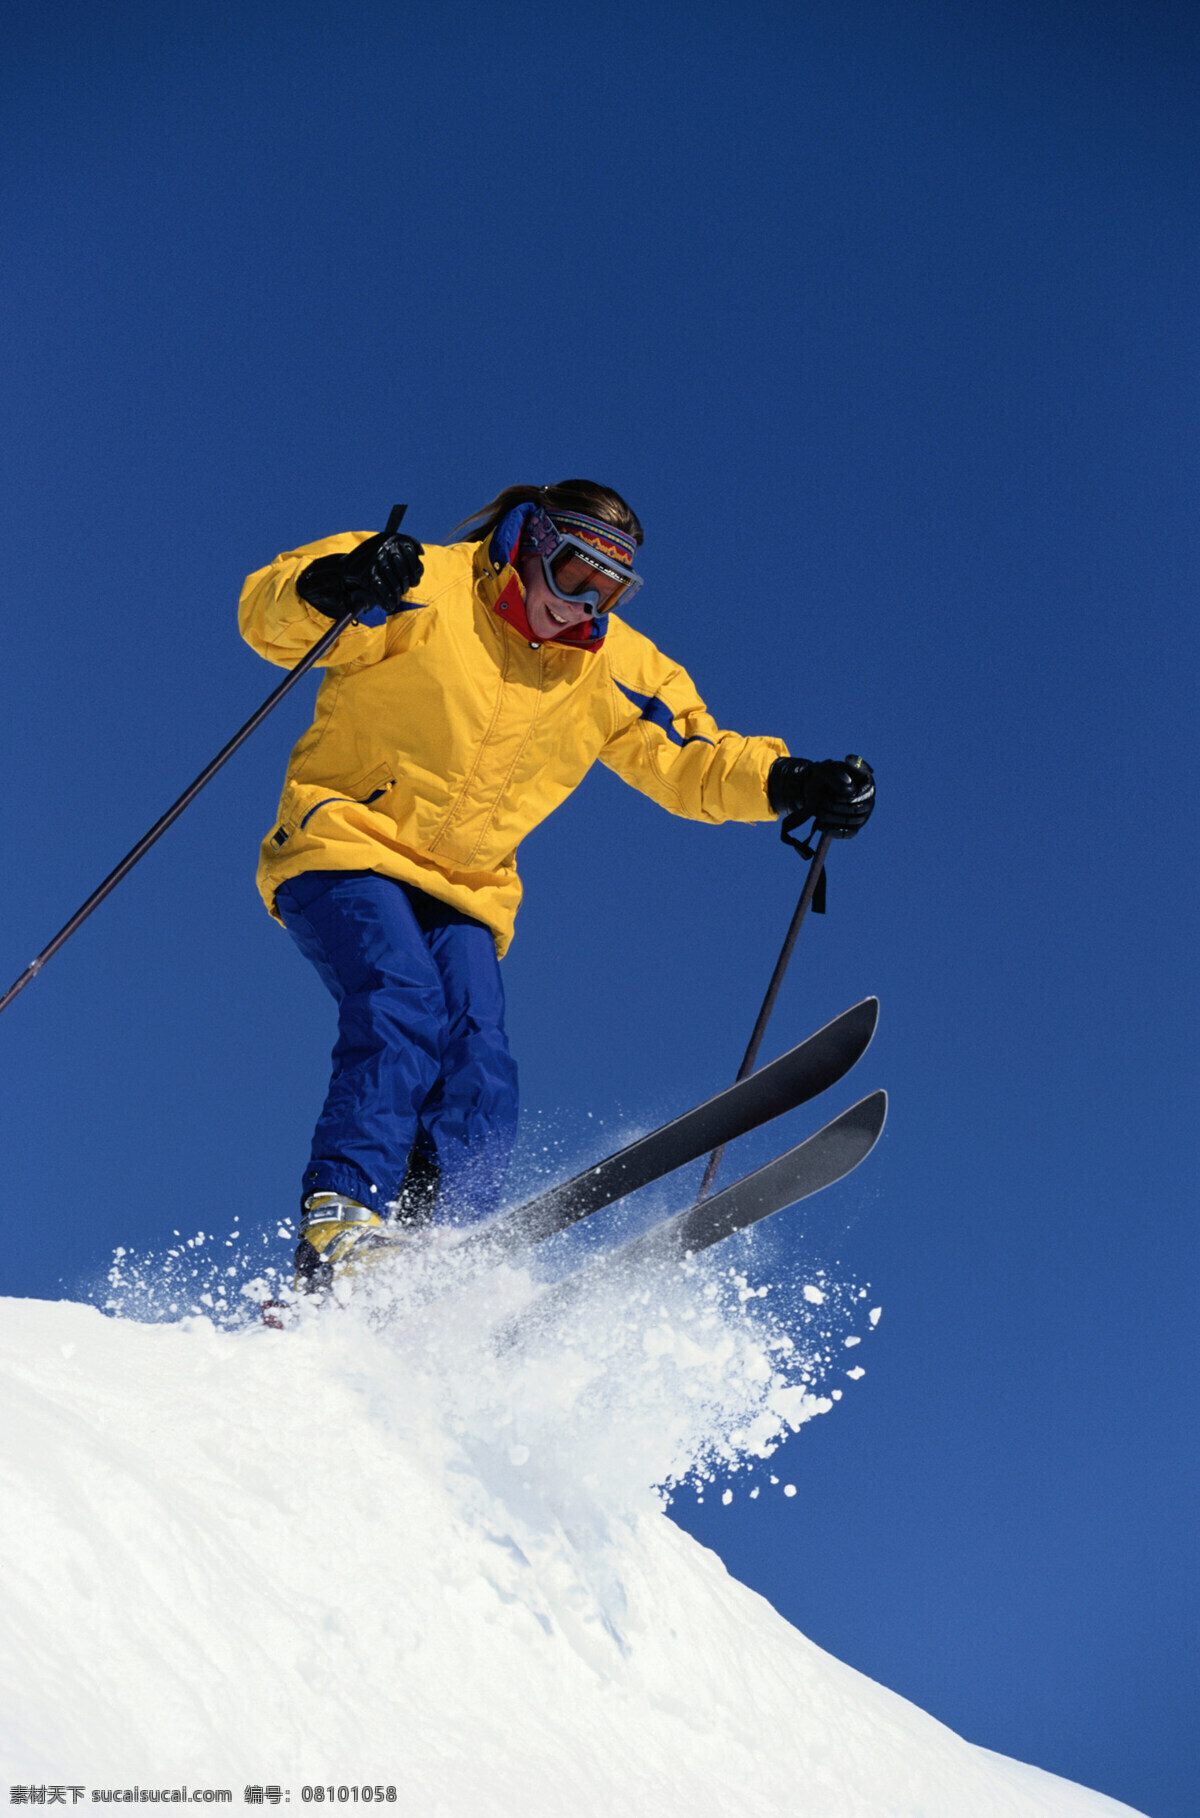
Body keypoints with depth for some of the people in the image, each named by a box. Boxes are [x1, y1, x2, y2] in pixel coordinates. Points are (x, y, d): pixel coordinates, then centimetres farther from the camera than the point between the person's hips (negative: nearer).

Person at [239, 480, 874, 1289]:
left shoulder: (617, 670, 8)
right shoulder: (429, 589, -7)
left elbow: (693, 761, 13)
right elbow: (269, 620, -14)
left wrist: (790, 782, -5)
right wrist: (331, 588, -38)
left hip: (465, 894, 5)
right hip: (346, 851, -5)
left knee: (480, 1076, -17)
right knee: (402, 1010, -30)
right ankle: (339, 1222, -35)